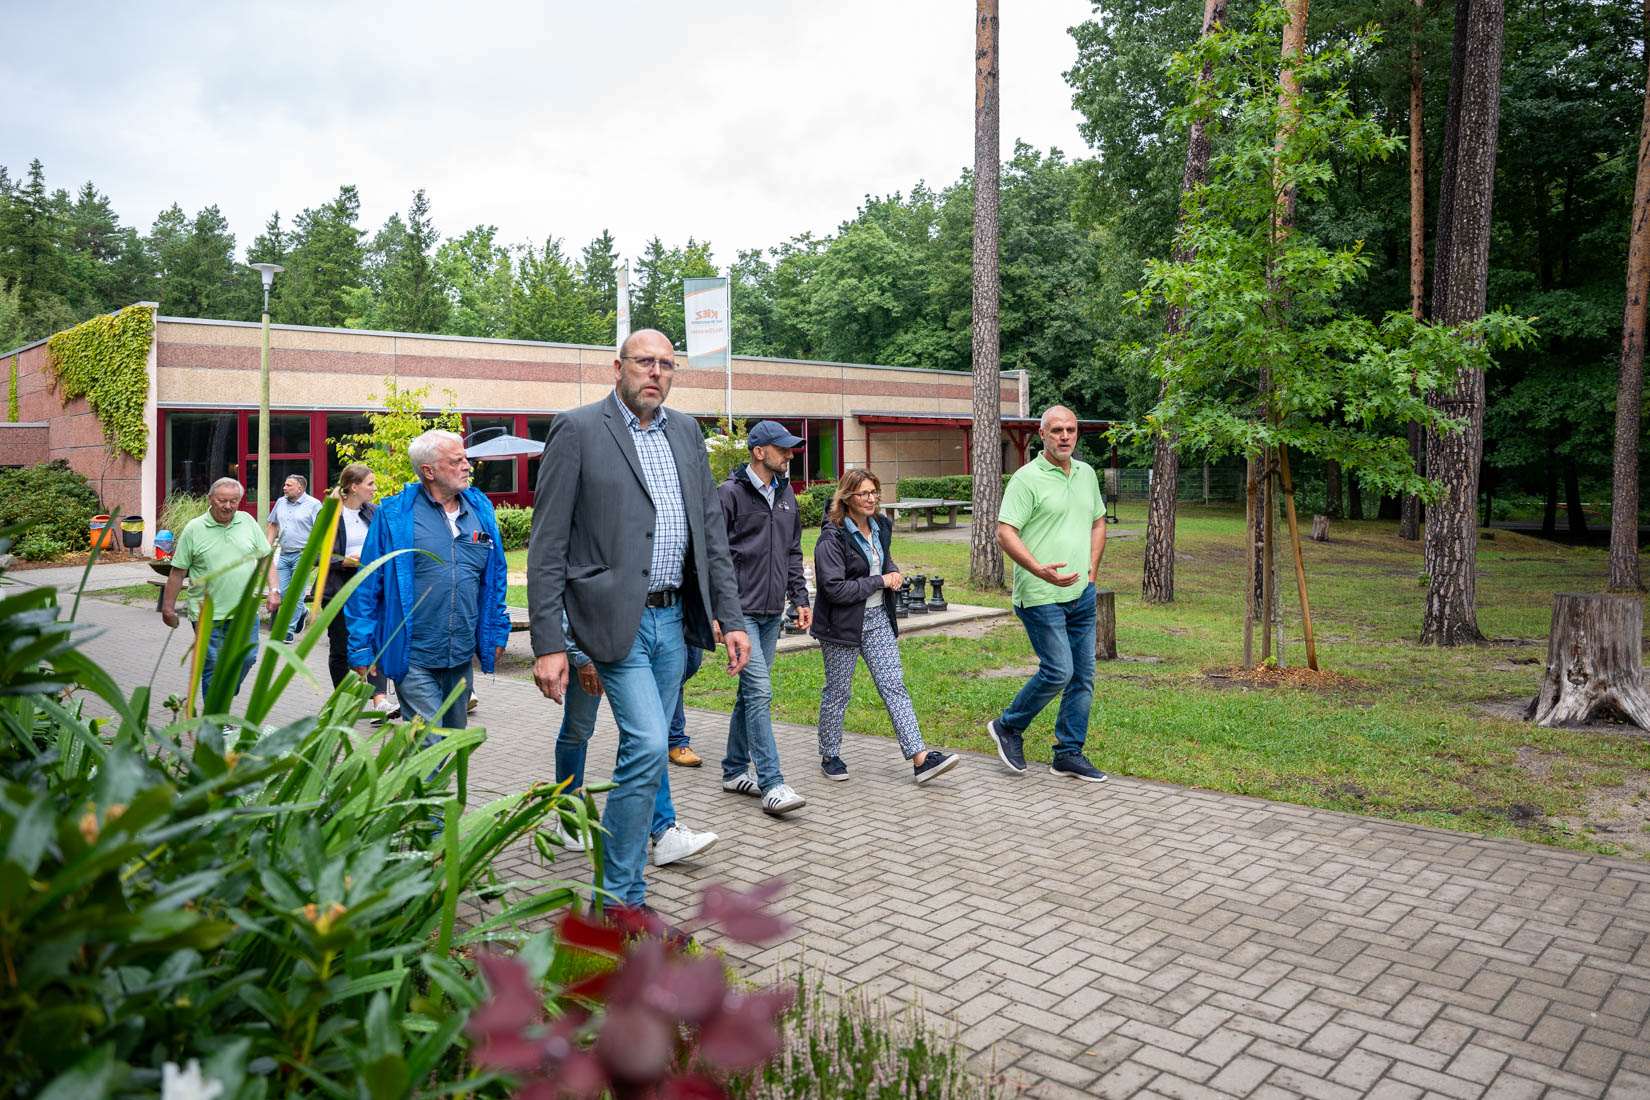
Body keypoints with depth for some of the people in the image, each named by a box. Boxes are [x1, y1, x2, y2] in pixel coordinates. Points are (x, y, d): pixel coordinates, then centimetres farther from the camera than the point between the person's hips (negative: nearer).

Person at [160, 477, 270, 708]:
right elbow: (177, 571, 1)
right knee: (214, 668, 1)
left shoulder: (247, 522, 5)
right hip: (209, 615, -3)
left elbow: (265, 558, 10)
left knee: (246, 659, 6)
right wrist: (168, 607, 2)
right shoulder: (193, 529, -3)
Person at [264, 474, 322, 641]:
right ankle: (302, 612, 32)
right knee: (282, 593, 6)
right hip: (283, 555, 6)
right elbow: (273, 524, 23)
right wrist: (268, 545, 12)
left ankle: (289, 630, 6)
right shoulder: (280, 502, 11)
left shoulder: (314, 505, -8)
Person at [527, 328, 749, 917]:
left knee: (647, 750, 12)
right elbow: (547, 547, -8)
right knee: (646, 746, -13)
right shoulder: (577, 430, -6)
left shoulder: (686, 433, 13)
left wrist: (731, 618, 8)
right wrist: (548, 644, -13)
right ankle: (619, 897, 1)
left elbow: (711, 531, 14)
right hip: (615, 618, -6)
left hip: (672, 618, 6)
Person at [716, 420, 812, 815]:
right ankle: (772, 785, -11)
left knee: (751, 693, 13)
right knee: (759, 692, -12)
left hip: (772, 613, 7)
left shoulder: (785, 493, 13)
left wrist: (800, 597, 14)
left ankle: (735, 771, 24)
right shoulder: (729, 493, -9)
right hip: (740, 610, -7)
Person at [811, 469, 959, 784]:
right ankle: (829, 757, 25)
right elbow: (834, 588, -23)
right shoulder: (832, 537, -17)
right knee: (838, 692, 8)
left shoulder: (881, 526, 6)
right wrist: (880, 582, -18)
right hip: (843, 624, -6)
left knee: (894, 686, 0)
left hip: (878, 619, 6)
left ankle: (920, 758, -4)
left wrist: (894, 573, 0)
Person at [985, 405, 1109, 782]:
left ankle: (1069, 754, 18)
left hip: (1082, 595, 7)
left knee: (1083, 674, 8)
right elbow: (1005, 533, -16)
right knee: (1058, 671, -9)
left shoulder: (1087, 474, 12)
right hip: (1041, 595, -7)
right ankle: (1008, 727, 14)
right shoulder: (1027, 478, -11)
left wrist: (1092, 572, 14)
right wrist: (1039, 569, -28)